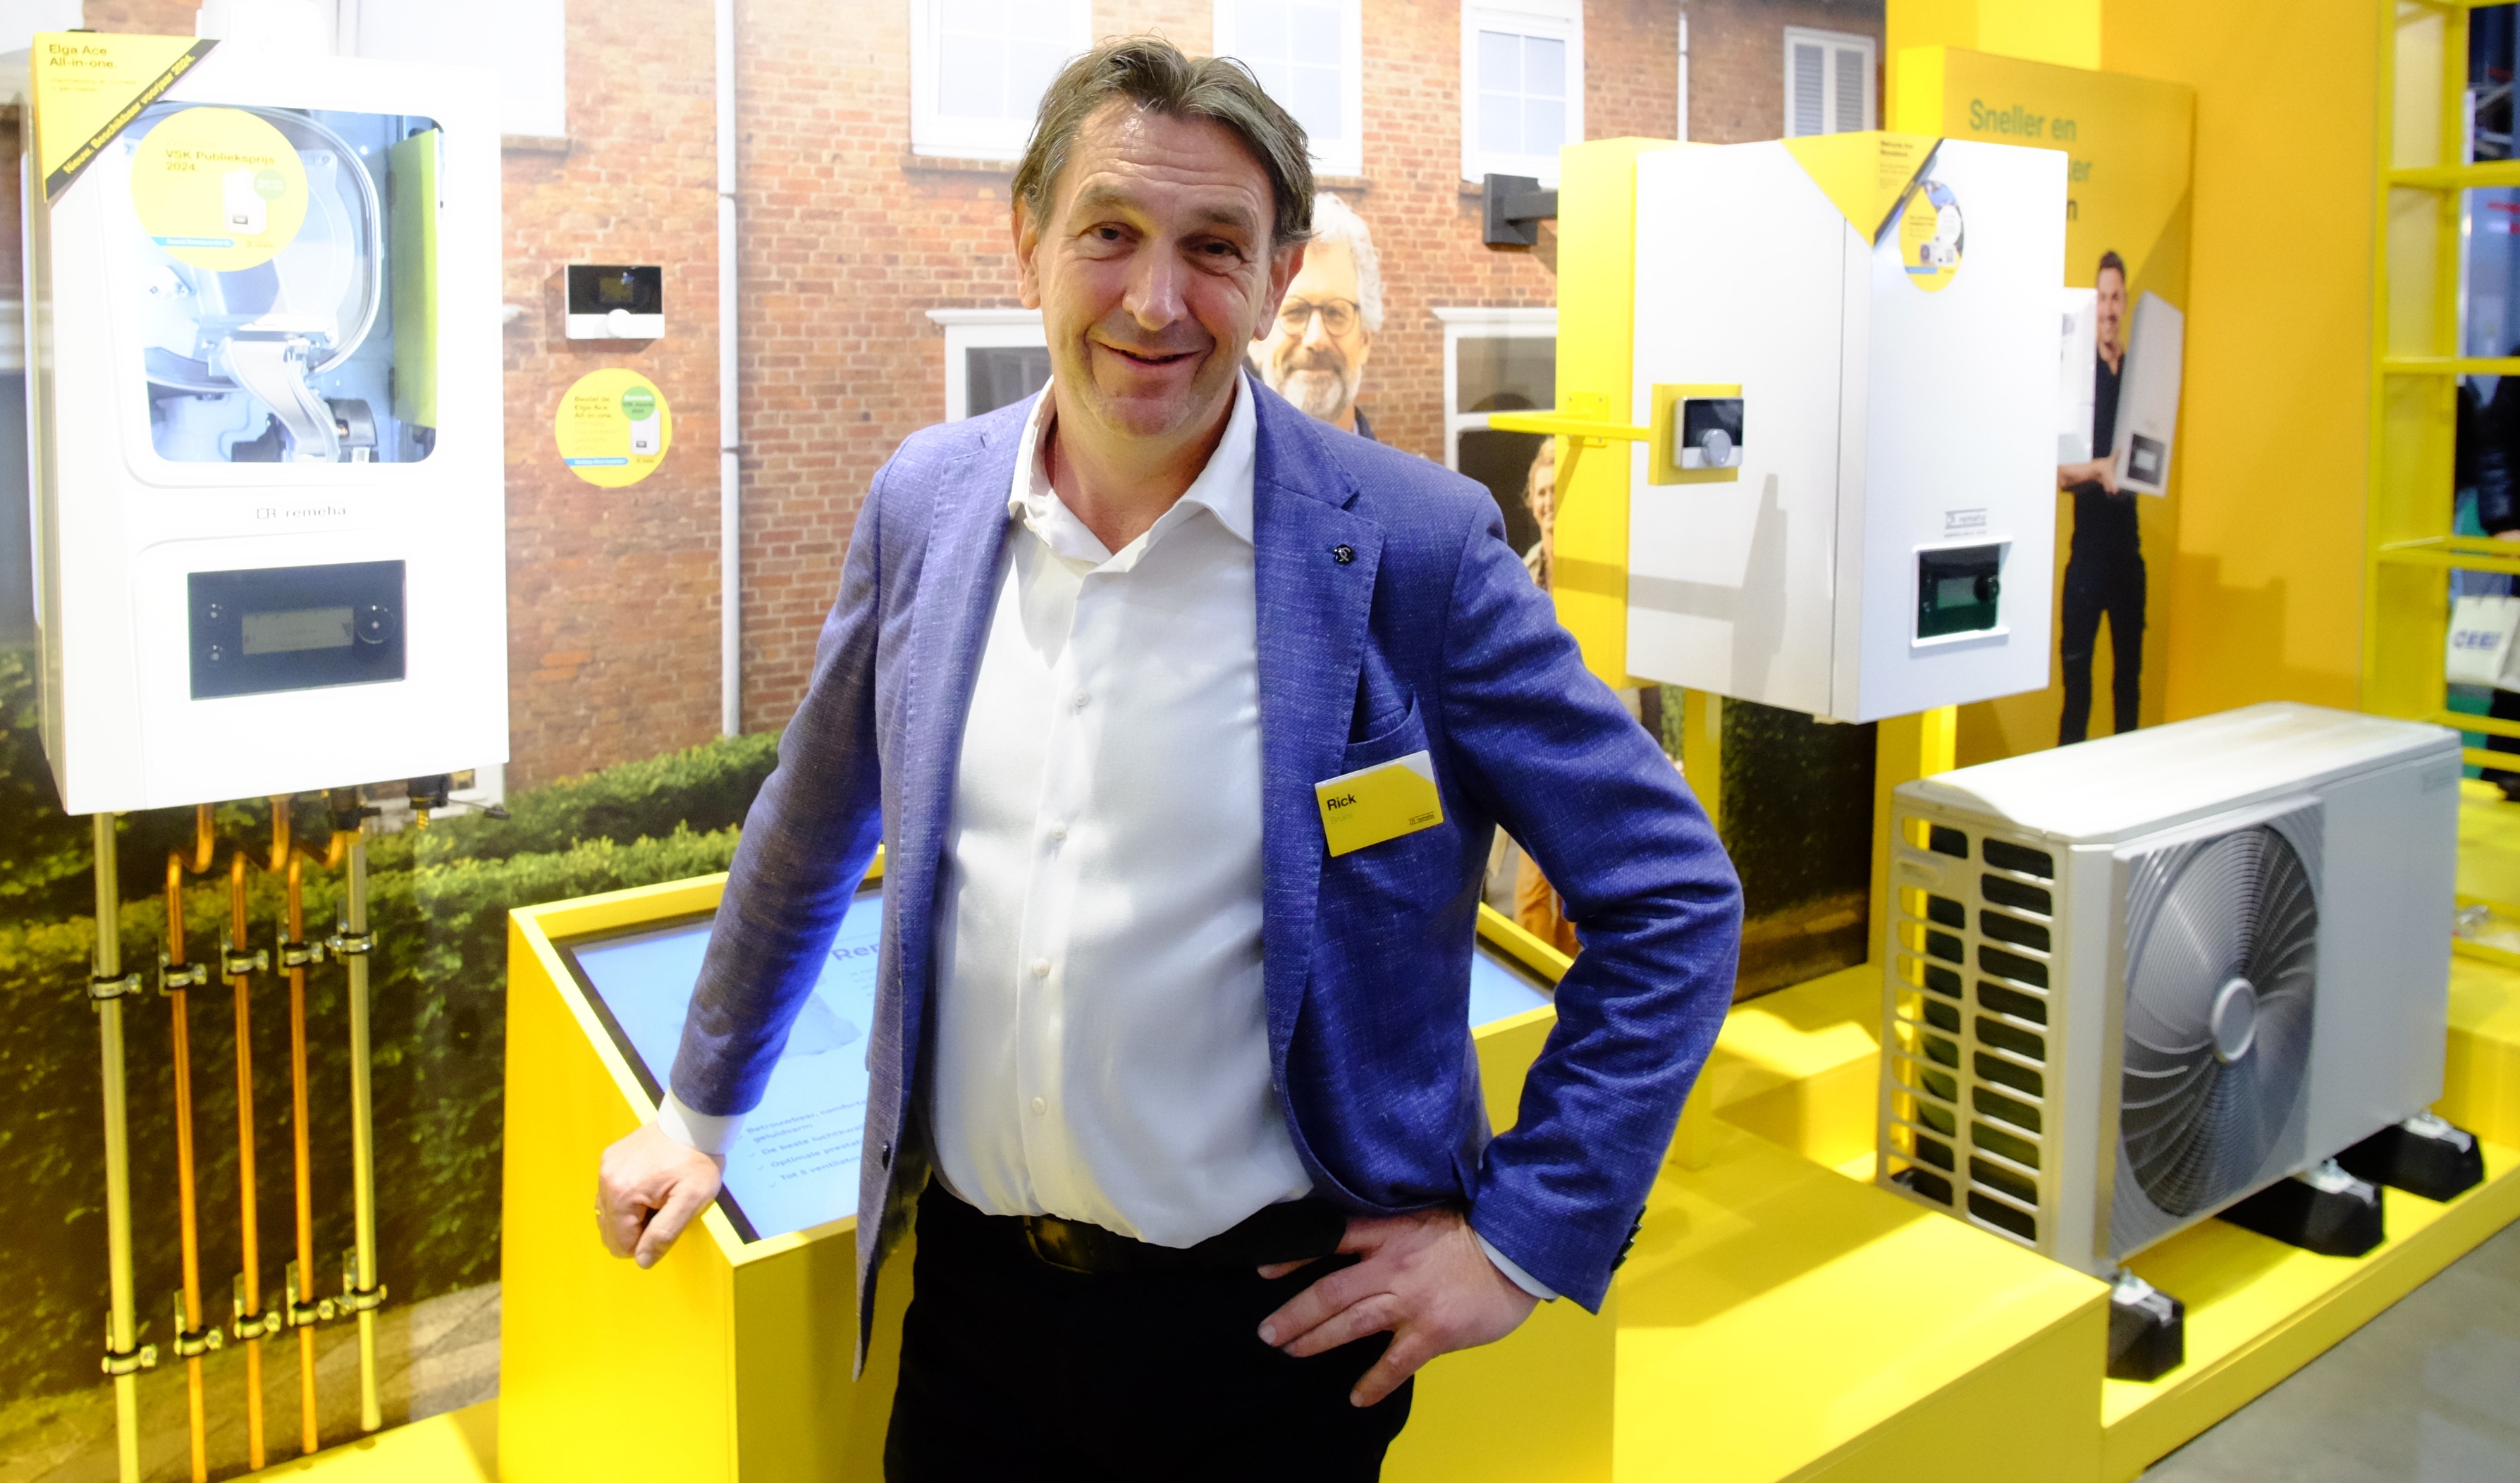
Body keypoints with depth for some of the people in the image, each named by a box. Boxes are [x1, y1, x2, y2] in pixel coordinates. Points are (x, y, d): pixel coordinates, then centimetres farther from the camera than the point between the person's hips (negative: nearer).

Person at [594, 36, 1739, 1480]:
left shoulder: (1414, 544, -15)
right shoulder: (927, 499, -2)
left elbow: (1673, 897, -8)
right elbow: (811, 831, 12)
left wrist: (1523, 1237, -9)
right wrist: (702, 1111, 20)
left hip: (1273, 1315, -3)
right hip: (970, 1291, 4)